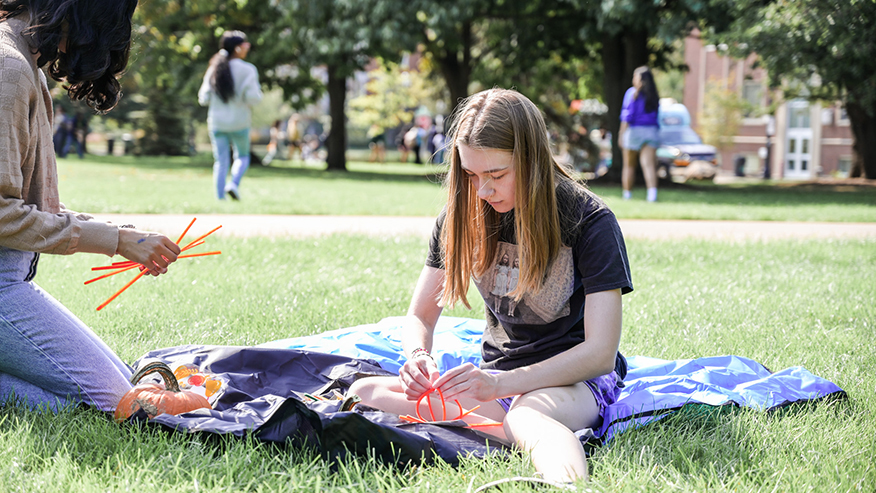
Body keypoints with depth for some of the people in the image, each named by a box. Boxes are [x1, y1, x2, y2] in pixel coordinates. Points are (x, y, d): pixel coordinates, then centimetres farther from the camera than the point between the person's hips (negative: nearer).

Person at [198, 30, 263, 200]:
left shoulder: (214, 70, 2)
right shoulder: (247, 70, -10)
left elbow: (204, 99, 2)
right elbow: (253, 98, -17)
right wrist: (258, 91, 4)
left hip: (217, 122, 3)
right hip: (239, 123, -3)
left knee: (221, 161, 8)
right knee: (242, 156, 16)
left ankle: (220, 197, 2)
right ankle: (234, 183, -9)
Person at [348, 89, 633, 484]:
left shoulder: (589, 220, -14)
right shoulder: (463, 215, 0)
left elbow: (600, 352, -19)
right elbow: (419, 317, 6)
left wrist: (500, 384, -33)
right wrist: (418, 358, -20)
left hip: (577, 378, -6)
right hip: (498, 372, 6)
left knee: (528, 416, -42)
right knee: (363, 392, -21)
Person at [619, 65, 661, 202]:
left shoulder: (633, 92, -7)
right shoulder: (654, 96, 8)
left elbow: (628, 115, -11)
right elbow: (656, 116, 10)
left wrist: (622, 134, -9)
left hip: (634, 130, -3)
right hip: (652, 131, 3)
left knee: (629, 165, 10)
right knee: (649, 165, -7)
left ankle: (627, 195, 16)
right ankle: (652, 192, -26)